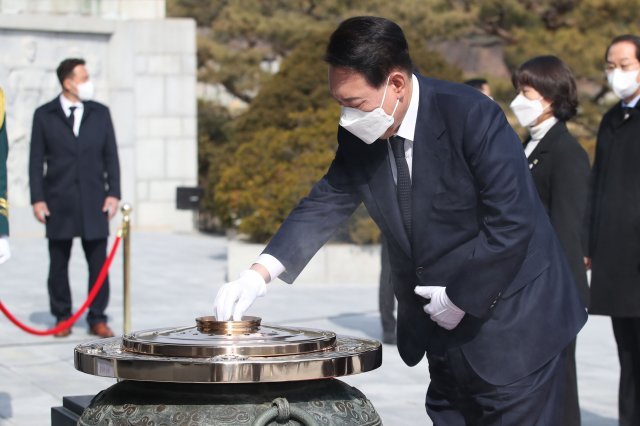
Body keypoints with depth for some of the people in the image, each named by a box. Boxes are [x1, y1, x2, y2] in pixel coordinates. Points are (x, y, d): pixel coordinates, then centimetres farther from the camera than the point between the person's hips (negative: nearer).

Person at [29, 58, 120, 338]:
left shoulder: (100, 113, 9)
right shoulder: (44, 115, 3)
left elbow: (110, 156, 10)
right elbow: (36, 160, 3)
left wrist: (113, 193, 1)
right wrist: (37, 199, -4)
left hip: (94, 203, 1)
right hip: (58, 204, -1)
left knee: (98, 263, -1)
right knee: (59, 264, 5)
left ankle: (97, 319, 6)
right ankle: (62, 317, 15)